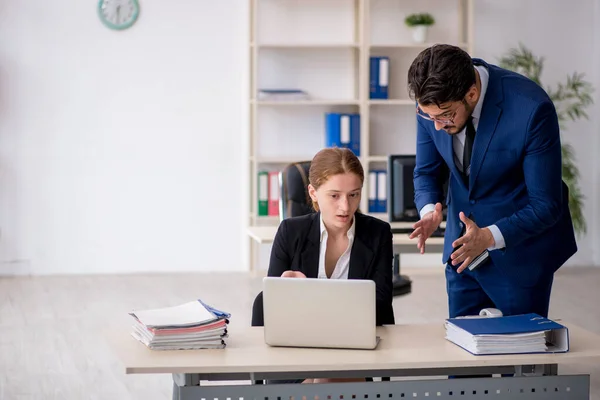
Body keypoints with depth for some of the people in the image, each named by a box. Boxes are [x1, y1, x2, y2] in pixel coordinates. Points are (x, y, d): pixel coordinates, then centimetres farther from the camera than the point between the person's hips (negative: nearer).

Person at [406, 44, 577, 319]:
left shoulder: (531, 109, -29)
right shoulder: (432, 100, -14)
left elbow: (545, 205, -21)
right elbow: (427, 171, 2)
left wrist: (489, 237, -34)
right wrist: (429, 211, -19)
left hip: (520, 250, -4)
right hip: (462, 245, 4)